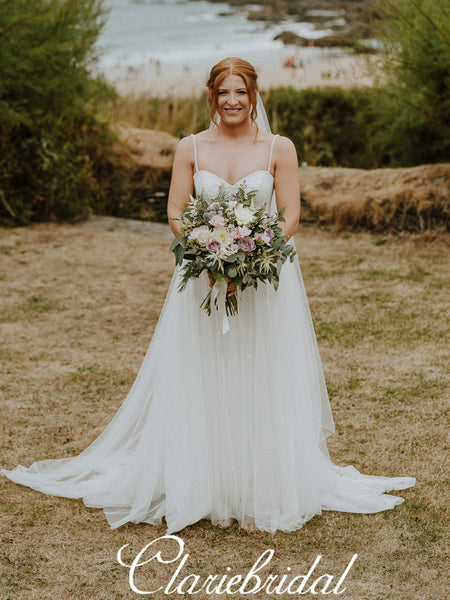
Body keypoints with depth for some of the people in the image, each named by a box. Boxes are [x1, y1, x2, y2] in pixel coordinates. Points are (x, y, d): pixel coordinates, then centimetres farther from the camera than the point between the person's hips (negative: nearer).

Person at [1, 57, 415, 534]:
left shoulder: (280, 148, 0)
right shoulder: (190, 148, 3)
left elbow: (290, 216, -2)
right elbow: (176, 214, 2)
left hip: (266, 276, -1)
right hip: (203, 276, 1)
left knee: (264, 384, 2)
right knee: (201, 385, 3)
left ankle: (263, 491, 14)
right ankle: (204, 490, 15)